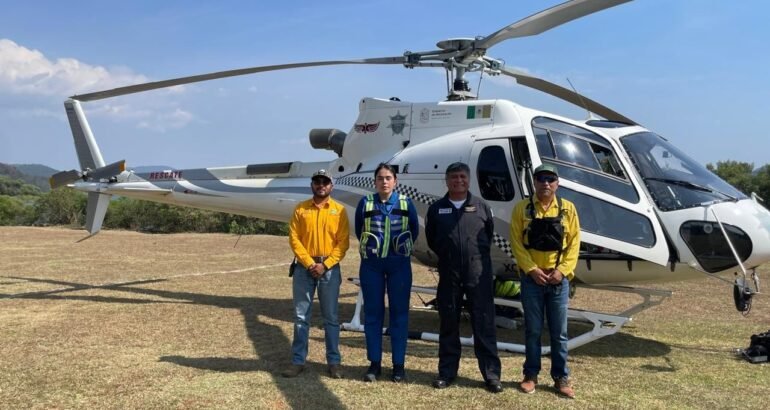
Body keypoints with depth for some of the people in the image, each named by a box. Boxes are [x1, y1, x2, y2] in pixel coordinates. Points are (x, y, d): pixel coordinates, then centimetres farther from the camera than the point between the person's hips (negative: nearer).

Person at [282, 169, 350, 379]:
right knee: (301, 316, 5)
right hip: (304, 268, 1)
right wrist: (309, 263, -11)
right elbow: (294, 238, 0)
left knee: (331, 317, 5)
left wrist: (325, 264, -12)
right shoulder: (300, 209, 5)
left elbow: (343, 242, -3)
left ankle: (334, 362, 13)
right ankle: (298, 361, 13)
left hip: (330, 269, -1)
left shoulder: (339, 210, 2)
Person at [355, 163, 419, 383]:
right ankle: (374, 363, 15)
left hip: (399, 264, 0)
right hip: (371, 264, 0)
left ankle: (398, 364, 12)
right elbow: (358, 231, 11)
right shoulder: (366, 203, -1)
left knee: (399, 313, 4)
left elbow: (414, 230, 11)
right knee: (372, 313, 4)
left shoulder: (406, 203, -1)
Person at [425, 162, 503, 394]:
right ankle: (447, 372, 19)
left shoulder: (481, 206, 5)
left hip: (478, 273, -1)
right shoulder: (437, 209, 6)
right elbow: (431, 238, 15)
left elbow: (489, 233, 15)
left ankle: (491, 374, 7)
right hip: (449, 274, 1)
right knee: (448, 324, 9)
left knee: (484, 324, 0)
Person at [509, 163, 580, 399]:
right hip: (531, 278, -1)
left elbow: (574, 243, 1)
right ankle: (531, 375, 19)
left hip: (559, 279, 1)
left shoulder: (568, 209, 4)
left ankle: (561, 378, 18)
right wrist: (532, 269, -13)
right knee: (532, 330, 7)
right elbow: (516, 242, -5)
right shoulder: (522, 208, -1)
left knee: (559, 332, 7)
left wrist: (562, 270, -10)